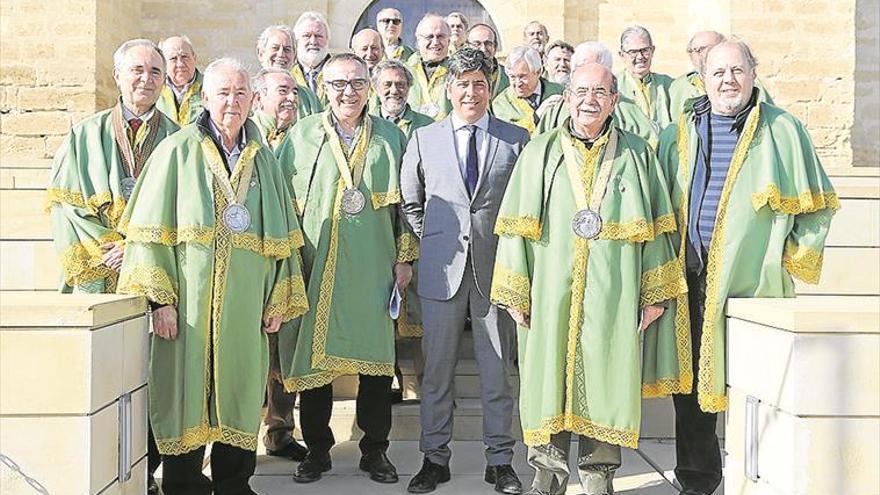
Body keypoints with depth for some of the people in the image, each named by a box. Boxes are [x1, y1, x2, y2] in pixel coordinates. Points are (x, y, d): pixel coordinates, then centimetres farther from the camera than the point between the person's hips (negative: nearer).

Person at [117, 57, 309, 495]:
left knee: (239, 390, 8)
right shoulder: (177, 151, -1)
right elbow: (150, 232, -5)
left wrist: (278, 299, 7)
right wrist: (160, 298, -12)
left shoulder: (263, 159, 12)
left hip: (245, 303, 4)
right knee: (186, 390, 1)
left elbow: (281, 236, 12)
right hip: (189, 299, -3)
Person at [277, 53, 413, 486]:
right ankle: (317, 449, 20)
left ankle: (375, 450, 19)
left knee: (376, 357, 5)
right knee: (313, 357, 4)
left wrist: (405, 257, 5)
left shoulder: (390, 136, 9)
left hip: (373, 268, 1)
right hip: (316, 268, 0)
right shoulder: (302, 135, 5)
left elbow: (404, 201, 10)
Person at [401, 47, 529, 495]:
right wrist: (432, 239, 8)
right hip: (441, 268, 1)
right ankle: (435, 458, 19)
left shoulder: (516, 139, 4)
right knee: (437, 369, 7)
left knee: (497, 369, 7)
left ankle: (500, 459, 19)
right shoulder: (424, 139, 7)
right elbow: (409, 201, 15)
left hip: (496, 266, 0)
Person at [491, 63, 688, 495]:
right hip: (552, 294, 0)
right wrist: (515, 294, -1)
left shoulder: (637, 155, 8)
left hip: (613, 298, 0)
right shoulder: (539, 152, 7)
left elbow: (656, 230, 7)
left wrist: (654, 295, 2)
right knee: (549, 382, 3)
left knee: (607, 381, 4)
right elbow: (516, 227, 4)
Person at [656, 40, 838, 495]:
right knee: (688, 387, 9)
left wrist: (793, 260, -1)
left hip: (752, 286, -3)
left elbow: (816, 204, 6)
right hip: (689, 282, 3)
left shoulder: (783, 130, 4)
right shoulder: (679, 135, 12)